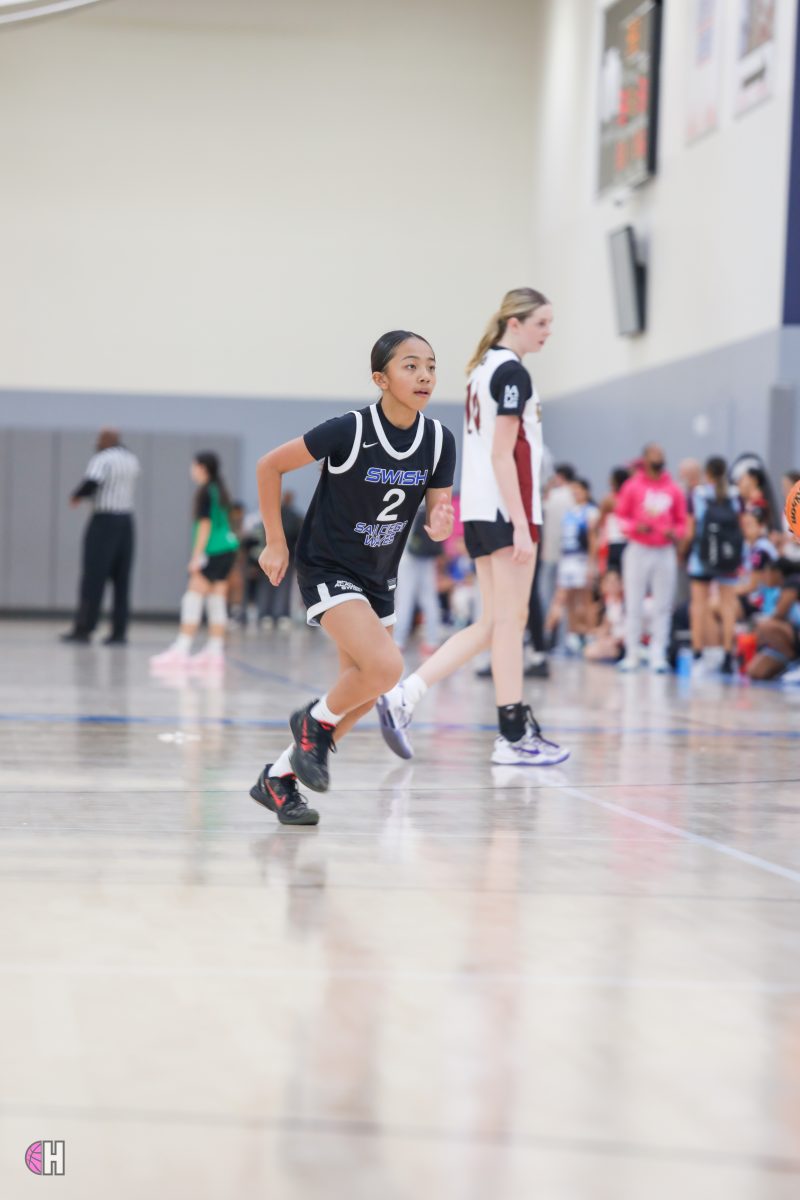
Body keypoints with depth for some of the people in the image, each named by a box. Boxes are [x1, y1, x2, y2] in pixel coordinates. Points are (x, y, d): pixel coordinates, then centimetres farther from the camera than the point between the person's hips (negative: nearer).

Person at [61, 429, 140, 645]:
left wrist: (76, 496, -6)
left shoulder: (103, 459, -10)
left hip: (104, 521, -7)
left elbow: (91, 483, -26)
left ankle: (84, 629, -3)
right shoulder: (132, 460, 13)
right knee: (121, 580, 7)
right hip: (127, 521, 7)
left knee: (93, 577, -3)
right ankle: (119, 631, 4)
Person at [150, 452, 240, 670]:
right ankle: (215, 651, 9)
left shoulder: (205, 492, -9)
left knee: (193, 600, -8)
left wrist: (196, 556, -14)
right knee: (217, 602, 9)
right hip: (228, 547, 9)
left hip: (213, 551, -9)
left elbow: (205, 524, -14)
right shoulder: (220, 490, 16)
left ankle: (181, 650, -11)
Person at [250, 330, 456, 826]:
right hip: (327, 568, -7)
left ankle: (278, 777, 27)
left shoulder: (440, 441, -9)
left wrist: (441, 525, -26)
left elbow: (439, 515, -1)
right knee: (386, 666, -26)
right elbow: (269, 465, -13)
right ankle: (316, 722, 3)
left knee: (361, 697, 10)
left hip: (379, 577, 7)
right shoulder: (349, 431, -22)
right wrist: (276, 542, -9)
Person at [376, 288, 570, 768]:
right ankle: (514, 737, 2)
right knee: (509, 621, -4)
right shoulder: (512, 372, -11)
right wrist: (522, 525, -19)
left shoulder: (485, 368, 17)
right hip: (506, 509, -9)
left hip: (480, 509, 9)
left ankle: (402, 698, 3)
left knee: (492, 625, 10)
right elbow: (503, 455, -17)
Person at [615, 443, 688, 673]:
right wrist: (635, 527, -15)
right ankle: (631, 655, 8)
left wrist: (675, 533, -9)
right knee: (634, 606, 1)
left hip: (665, 552, 1)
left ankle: (658, 656, 4)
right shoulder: (633, 486, 1)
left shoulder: (674, 490, 5)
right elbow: (621, 516, 3)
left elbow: (681, 522, 11)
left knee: (663, 608, 0)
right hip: (638, 550, -1)